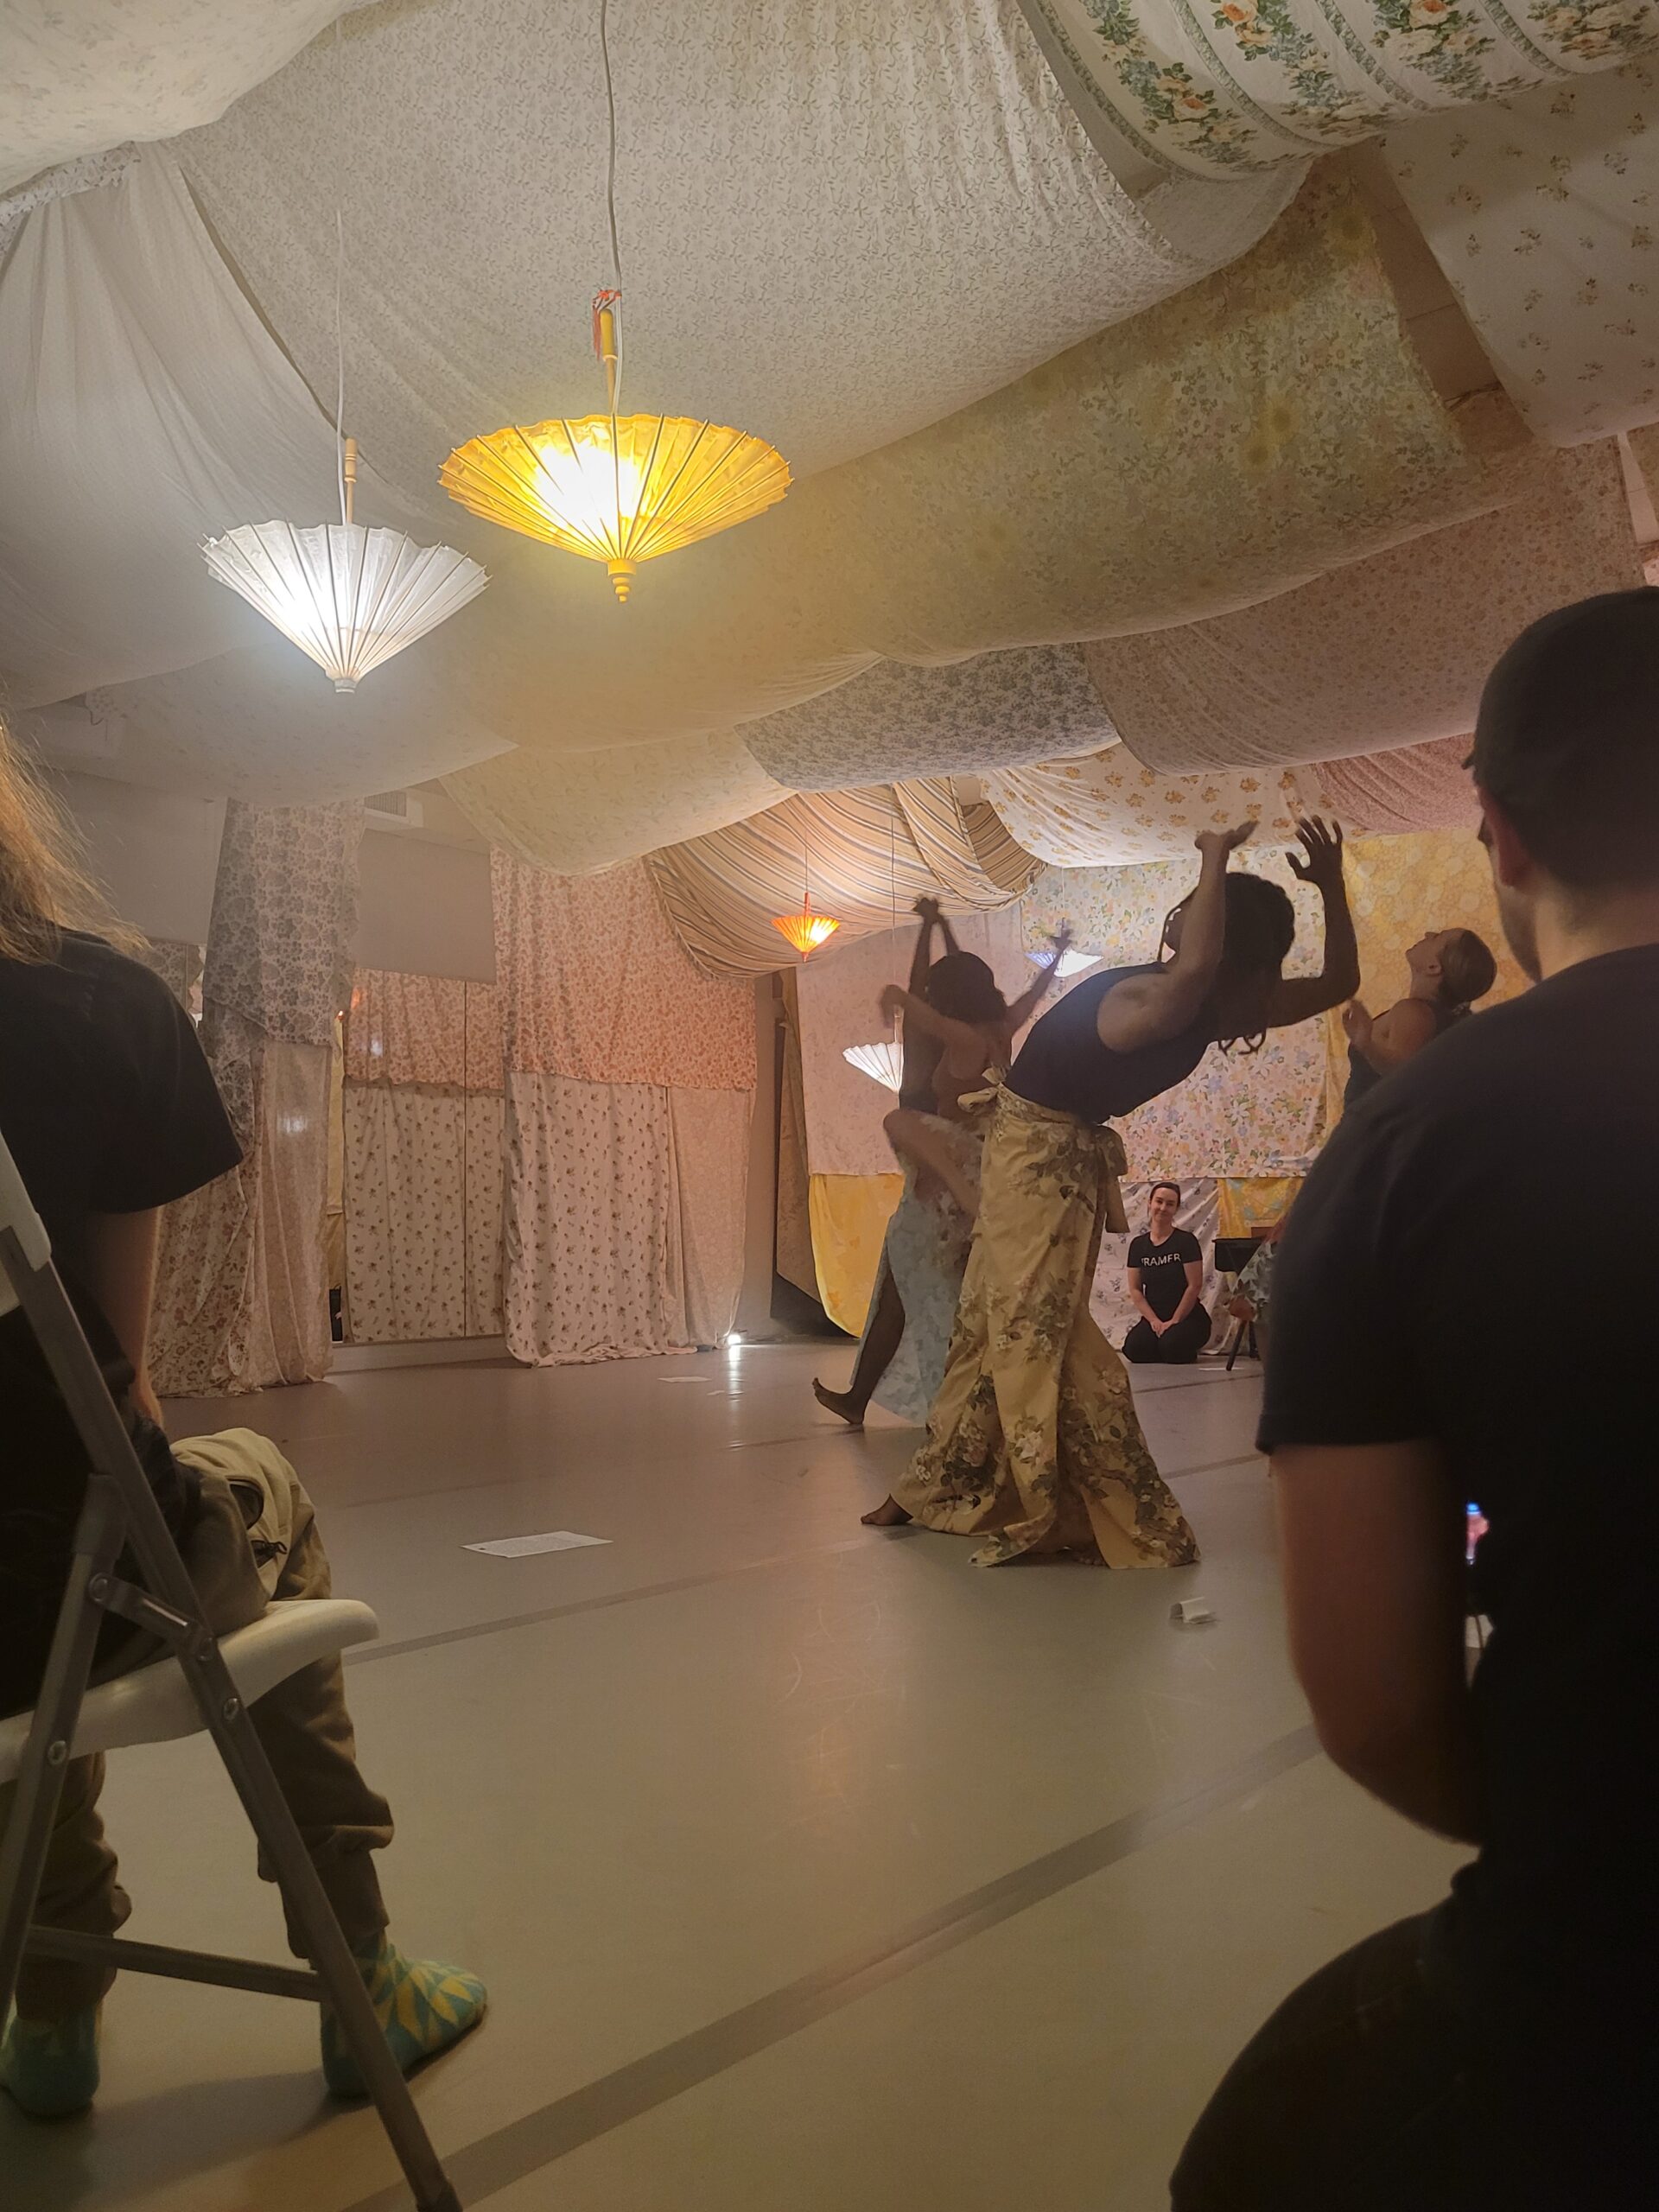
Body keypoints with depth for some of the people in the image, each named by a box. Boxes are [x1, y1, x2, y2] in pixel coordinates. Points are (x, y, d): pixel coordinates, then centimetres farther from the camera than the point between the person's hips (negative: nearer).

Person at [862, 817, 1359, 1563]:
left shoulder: (1214, 1008, -6)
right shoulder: (1147, 1000, -28)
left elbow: (1337, 983, 0)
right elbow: (1191, 969, -53)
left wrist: (1332, 887, -13)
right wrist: (1215, 859, -39)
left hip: (1080, 1158, 5)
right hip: (1033, 1152, -5)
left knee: (1014, 1330, 7)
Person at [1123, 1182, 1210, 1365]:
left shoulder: (1186, 1240, -5)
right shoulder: (1138, 1244, 6)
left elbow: (1195, 1286, -9)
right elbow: (1135, 1289, 4)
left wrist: (1174, 1321, -11)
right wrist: (1154, 1320, -9)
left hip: (1187, 1317, -3)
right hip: (1153, 1317, 3)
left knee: (1172, 1346, -33)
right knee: (1133, 1348, -26)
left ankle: (1187, 1351, 3)